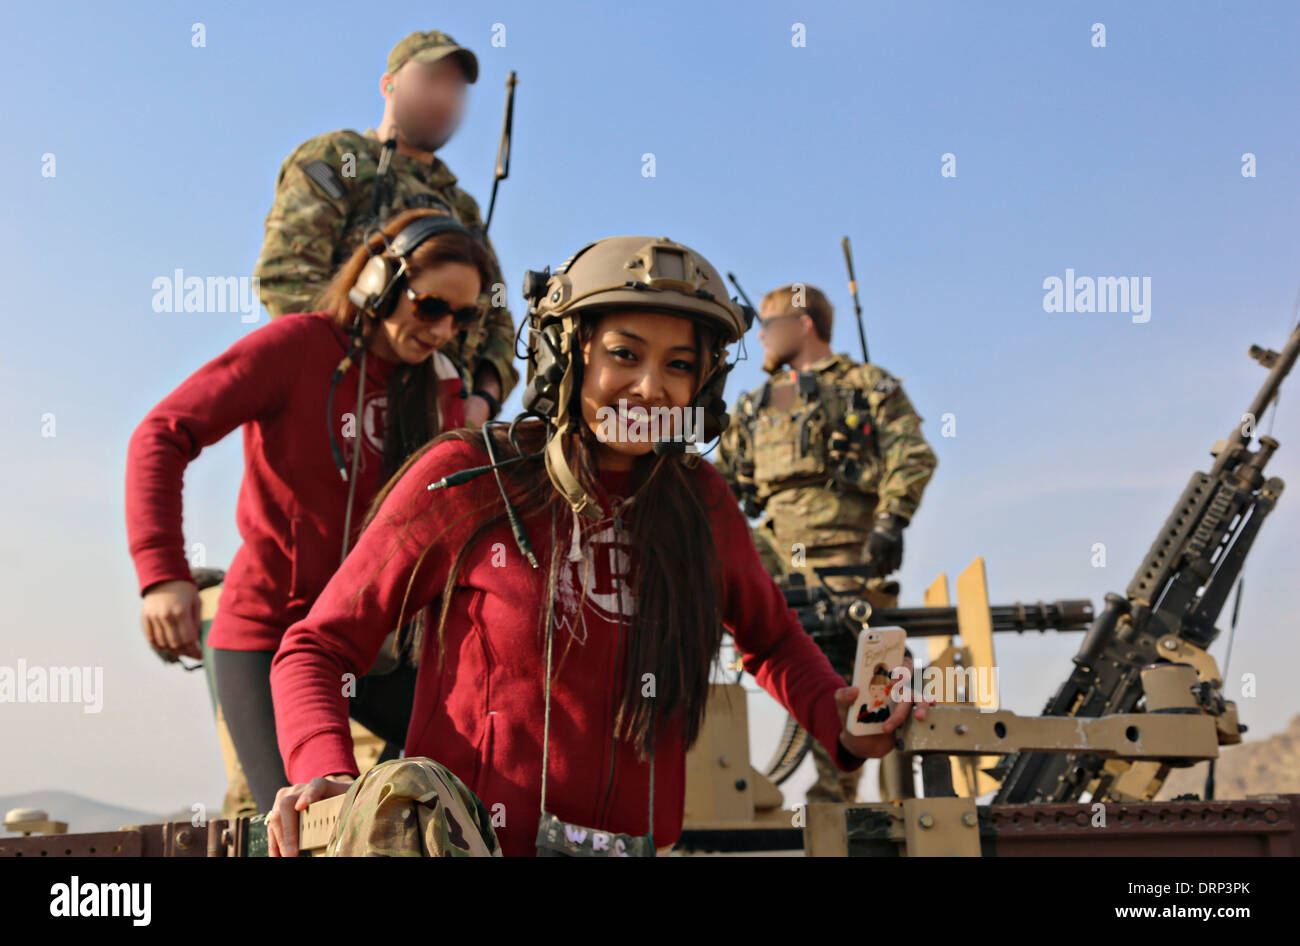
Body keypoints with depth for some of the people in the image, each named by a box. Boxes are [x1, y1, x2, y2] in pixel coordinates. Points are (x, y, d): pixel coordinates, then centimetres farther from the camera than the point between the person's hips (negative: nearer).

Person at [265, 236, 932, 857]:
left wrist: (840, 724, 7)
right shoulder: (465, 478, -3)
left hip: (634, 839, 5)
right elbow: (317, 648, 1)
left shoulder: (701, 504, 7)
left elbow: (770, 639, 25)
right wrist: (325, 772, -17)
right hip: (467, 839, -4)